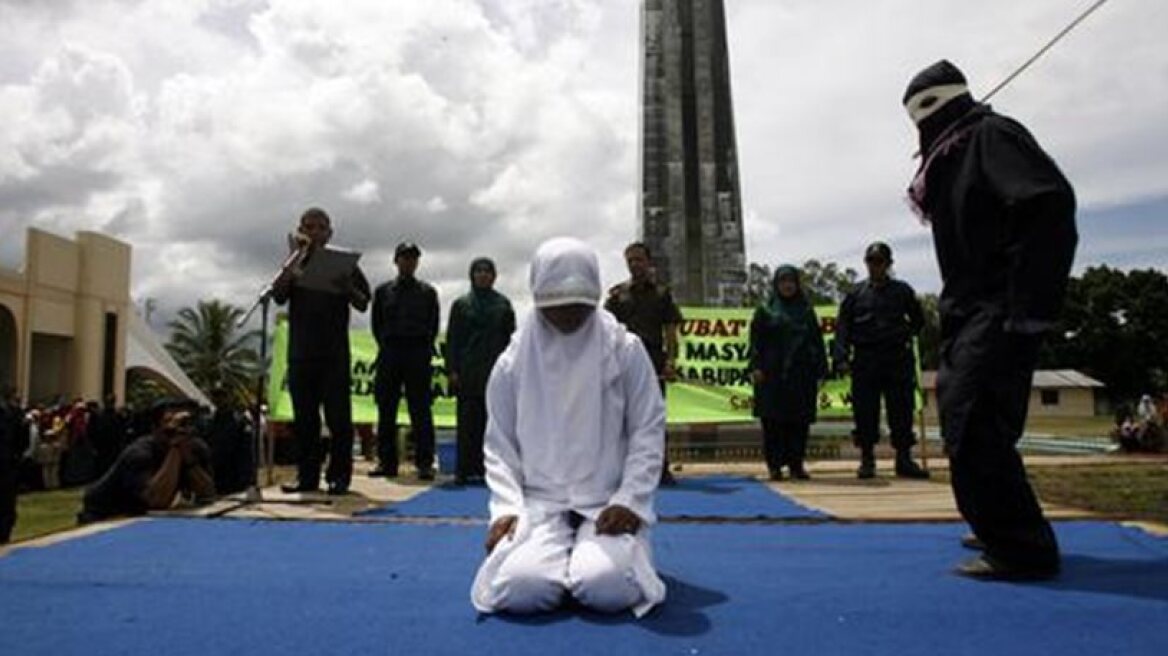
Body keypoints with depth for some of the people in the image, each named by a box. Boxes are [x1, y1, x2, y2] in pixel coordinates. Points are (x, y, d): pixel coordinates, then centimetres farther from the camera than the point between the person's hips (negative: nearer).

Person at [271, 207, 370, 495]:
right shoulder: (295, 264, 12)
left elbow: (363, 304, 3)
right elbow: (278, 295, -5)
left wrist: (346, 286, -16)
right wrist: (293, 259, -12)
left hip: (334, 353, -2)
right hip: (301, 353, 2)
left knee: (338, 417, -2)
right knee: (304, 418, 6)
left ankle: (339, 476, 5)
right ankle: (307, 476, 14)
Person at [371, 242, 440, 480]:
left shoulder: (428, 292, 11)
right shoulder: (383, 291, 14)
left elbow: (433, 326, 10)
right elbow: (376, 324, 14)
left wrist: (424, 350, 1)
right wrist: (386, 347, 6)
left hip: (418, 355, -2)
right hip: (390, 355, 2)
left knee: (420, 411, -4)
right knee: (386, 411, 3)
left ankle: (425, 464, -2)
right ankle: (386, 462, 10)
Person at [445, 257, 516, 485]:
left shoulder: (503, 304, 10)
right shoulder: (461, 304, 9)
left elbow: (510, 336, 7)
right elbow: (452, 339, 6)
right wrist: (452, 370, -3)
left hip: (495, 370, 0)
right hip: (468, 371, 0)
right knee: (468, 421, -1)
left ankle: (487, 468, 4)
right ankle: (466, 469, 3)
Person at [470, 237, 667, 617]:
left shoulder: (624, 350, -2)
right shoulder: (513, 362, 2)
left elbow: (648, 430, -1)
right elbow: (499, 445, 6)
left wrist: (629, 500, -11)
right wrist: (506, 507, -7)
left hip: (608, 503, -1)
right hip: (539, 503, 1)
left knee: (606, 588, -28)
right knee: (519, 588, -25)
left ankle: (592, 554, 11)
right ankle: (569, 557, 12)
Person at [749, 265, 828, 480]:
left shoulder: (806, 310, 14)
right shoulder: (765, 310, 7)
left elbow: (817, 341, 13)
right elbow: (756, 341, 1)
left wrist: (821, 369, 6)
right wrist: (756, 367, -9)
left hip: (802, 375, 2)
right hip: (772, 374, -2)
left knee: (800, 422, 3)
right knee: (773, 421, -2)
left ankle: (796, 464, 11)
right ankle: (774, 465, 4)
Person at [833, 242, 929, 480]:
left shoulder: (902, 290, 9)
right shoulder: (856, 293, 8)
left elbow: (918, 320, 20)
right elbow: (842, 327, 3)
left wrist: (906, 336, 2)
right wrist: (841, 358, -8)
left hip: (897, 360, 1)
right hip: (865, 360, 0)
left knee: (901, 410, 2)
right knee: (865, 412, 1)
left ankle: (904, 459, 11)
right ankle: (867, 459, 10)